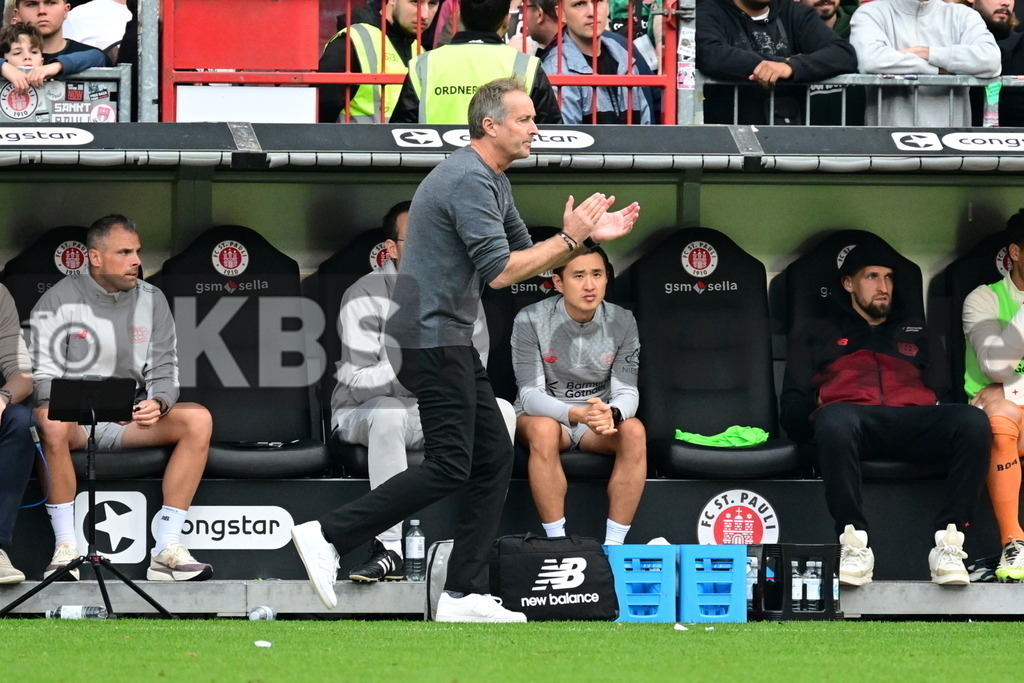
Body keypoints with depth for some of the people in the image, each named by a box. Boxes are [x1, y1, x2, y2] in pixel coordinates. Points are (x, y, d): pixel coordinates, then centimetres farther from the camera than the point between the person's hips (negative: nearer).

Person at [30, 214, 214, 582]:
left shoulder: (151, 300, 9)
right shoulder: (59, 300, -2)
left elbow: (164, 371, 7)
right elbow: (43, 376, -7)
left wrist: (157, 404, -16)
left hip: (130, 419, 4)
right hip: (75, 417, -4)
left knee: (198, 419, -21)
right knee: (52, 423, -39)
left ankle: (166, 549, -26)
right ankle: (65, 548, -32)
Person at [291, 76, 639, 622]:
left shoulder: (493, 181, 17)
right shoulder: (468, 181, -17)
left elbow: (525, 254, 20)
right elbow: (501, 271, -22)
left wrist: (588, 235, 6)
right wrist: (569, 239, -13)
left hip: (448, 340, 11)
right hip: (431, 338, -11)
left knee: (493, 458, 7)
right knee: (449, 467, -11)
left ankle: (463, 595, 6)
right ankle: (328, 535, -10)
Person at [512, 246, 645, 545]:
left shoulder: (622, 322, -6)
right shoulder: (531, 321, -15)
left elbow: (627, 392, -10)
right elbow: (530, 395, -20)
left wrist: (612, 414, -37)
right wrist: (577, 414, -41)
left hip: (600, 415, 3)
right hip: (545, 413, -3)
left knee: (634, 431, -30)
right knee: (543, 430, -37)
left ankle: (614, 544, -29)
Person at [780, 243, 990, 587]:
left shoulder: (919, 335, 37)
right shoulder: (816, 336, 30)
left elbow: (944, 392, 26)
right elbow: (793, 405, 20)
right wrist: (810, 413, -4)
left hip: (913, 422, 2)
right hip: (852, 416, -2)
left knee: (973, 422, -34)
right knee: (835, 420, -44)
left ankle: (948, 542, -36)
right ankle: (854, 543, -39)